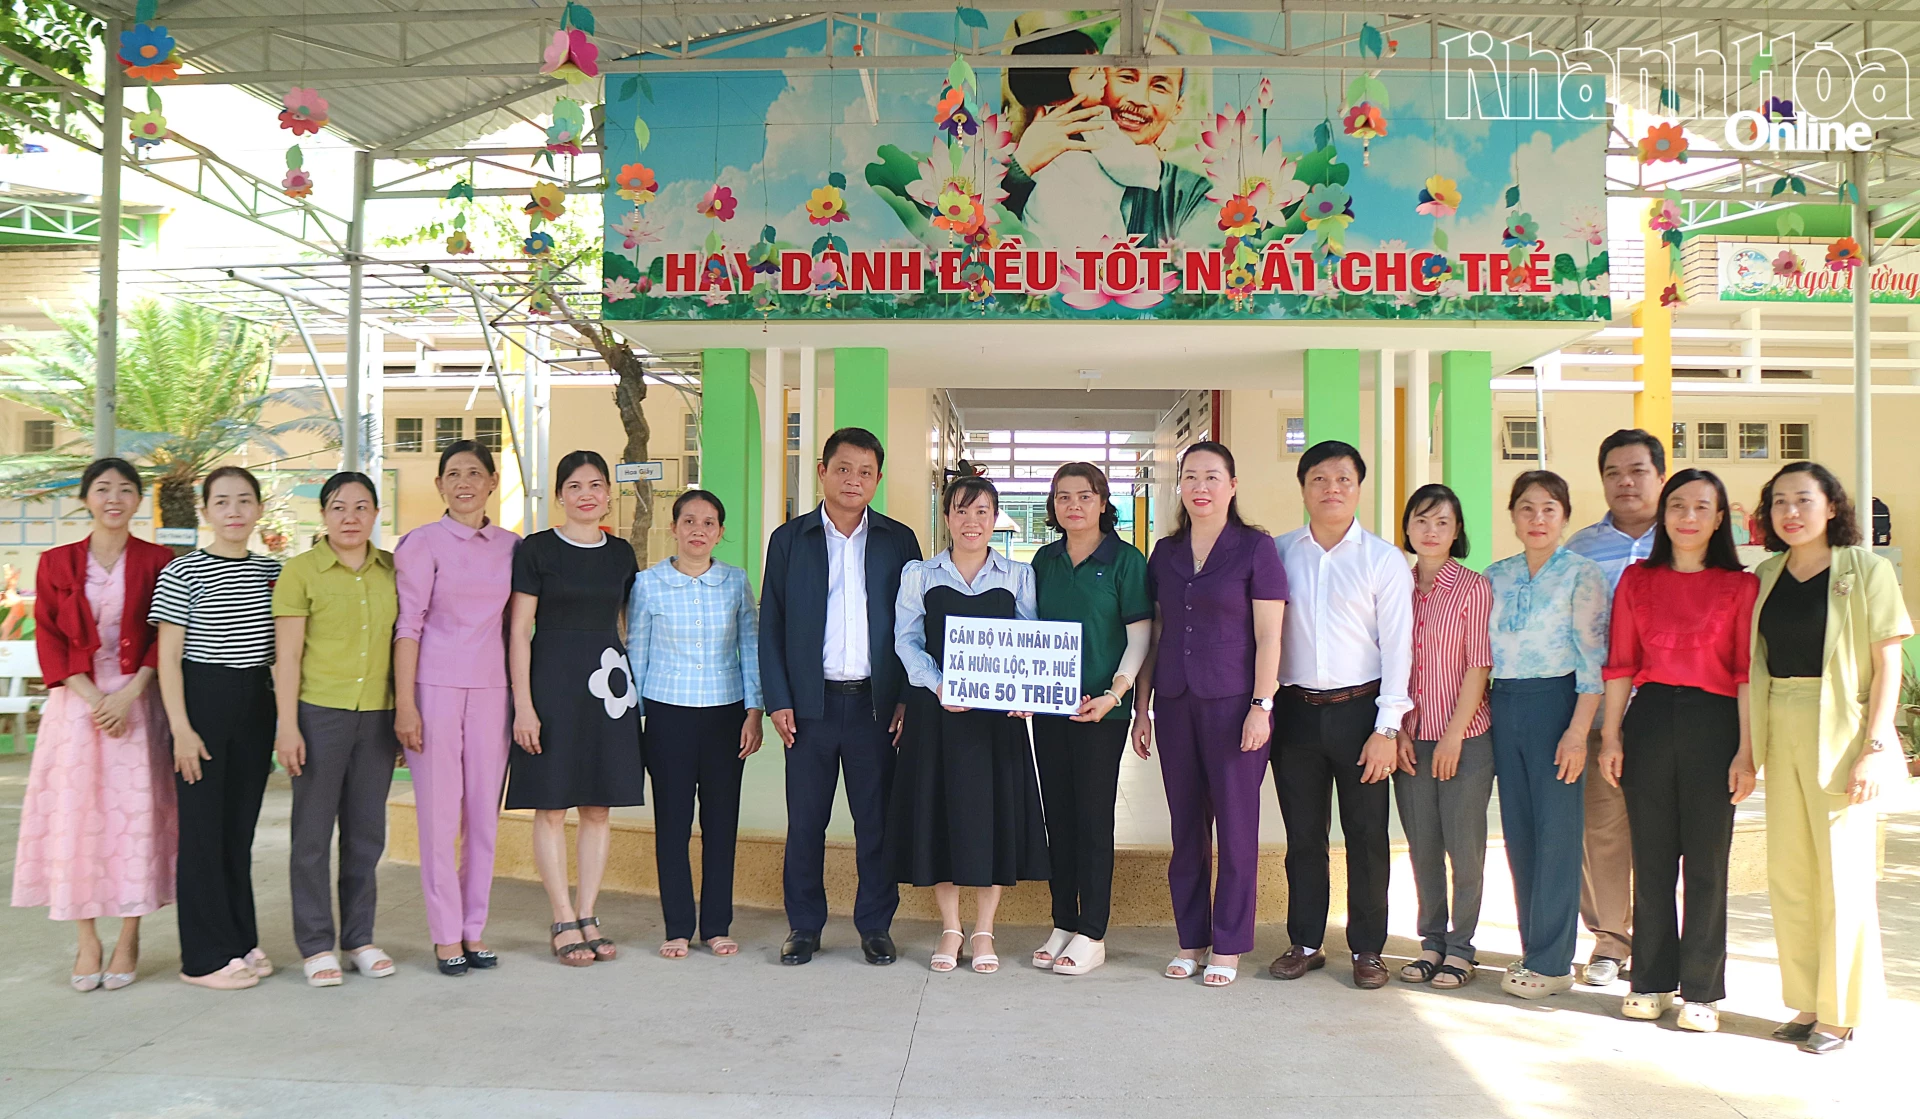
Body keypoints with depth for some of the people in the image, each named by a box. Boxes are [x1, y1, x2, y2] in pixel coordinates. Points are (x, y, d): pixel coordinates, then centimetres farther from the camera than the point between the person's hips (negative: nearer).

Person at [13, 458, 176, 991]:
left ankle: (128, 942, 7)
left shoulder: (157, 562, 3)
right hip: (76, 702, 1)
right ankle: (87, 942, 8)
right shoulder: (57, 563, 6)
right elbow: (49, 639, 3)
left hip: (137, 701, -1)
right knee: (74, 813, -1)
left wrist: (129, 694, -13)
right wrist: (92, 697, -10)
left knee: (135, 815, -2)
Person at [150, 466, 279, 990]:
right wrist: (181, 728, -12)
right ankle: (206, 957, 8)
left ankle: (241, 942, 21)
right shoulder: (182, 574, -5)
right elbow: (168, 657, -6)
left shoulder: (272, 572, 9)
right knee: (203, 828, 0)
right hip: (203, 701, -5)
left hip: (256, 705, 5)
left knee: (241, 828, 12)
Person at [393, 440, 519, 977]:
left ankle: (474, 929, 19)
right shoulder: (422, 543, -1)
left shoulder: (511, 546, 9)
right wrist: (404, 704, -9)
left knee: (484, 812, 7)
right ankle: (446, 935, 12)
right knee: (439, 813, 1)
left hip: (491, 689, 4)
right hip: (435, 685, -3)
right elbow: (407, 626, -4)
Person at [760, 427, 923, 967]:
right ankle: (804, 926, 20)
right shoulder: (789, 539, 6)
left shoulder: (898, 540, 6)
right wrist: (778, 700, -3)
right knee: (805, 820, 6)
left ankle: (875, 926, 19)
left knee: (877, 820, 6)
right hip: (811, 701, 0)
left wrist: (907, 698, -2)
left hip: (876, 702, 0)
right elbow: (771, 625, 5)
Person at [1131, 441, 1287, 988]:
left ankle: (1227, 947, 13)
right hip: (1176, 704, 4)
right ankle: (1190, 941, 20)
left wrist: (1261, 706, -12)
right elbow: (1154, 635, 13)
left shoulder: (1255, 548, -3)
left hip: (1233, 703, -4)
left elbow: (1268, 636, -5)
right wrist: (1142, 708, 10)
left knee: (1235, 828, 2)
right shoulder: (1165, 553, 10)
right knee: (1186, 827, 10)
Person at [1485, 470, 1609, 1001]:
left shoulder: (1581, 574, -4)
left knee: (1555, 832, -2)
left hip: (1555, 703, -5)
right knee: (1518, 832, 9)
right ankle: (1534, 952, 20)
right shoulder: (1497, 576, 11)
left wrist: (1577, 731, -16)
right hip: (1504, 704, 5)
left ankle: (1552, 961, 7)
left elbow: (1593, 657, -9)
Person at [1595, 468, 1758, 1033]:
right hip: (1649, 721, 2)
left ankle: (1701, 991, 14)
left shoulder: (1740, 585, 2)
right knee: (1651, 859, 8)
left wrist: (1746, 750, -8)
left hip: (1713, 722, -2)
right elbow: (1620, 664, 7)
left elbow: (1747, 672, -2)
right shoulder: (1637, 580, 8)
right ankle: (1652, 982, 19)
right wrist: (1611, 736, 3)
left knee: (1706, 862, 3)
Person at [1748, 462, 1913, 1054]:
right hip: (1781, 733, 5)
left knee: (1842, 871, 1)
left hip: (1840, 731, -5)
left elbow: (1888, 661, -7)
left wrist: (1874, 746, -15)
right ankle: (1807, 1003, 23)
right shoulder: (1767, 577, 10)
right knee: (1787, 872, 10)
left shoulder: (1865, 569, -4)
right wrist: (1746, 746, 7)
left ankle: (1840, 1011, 14)